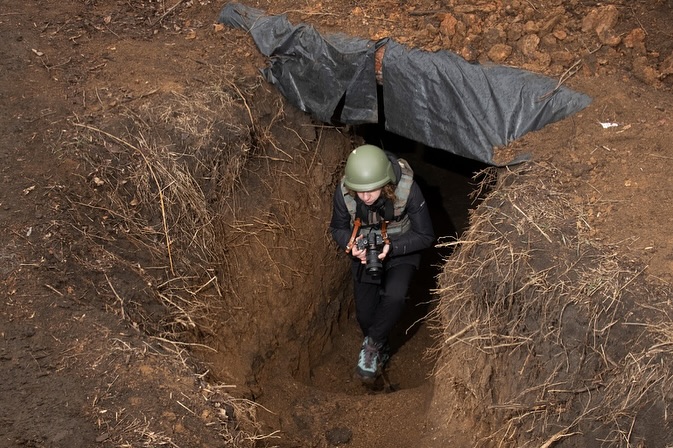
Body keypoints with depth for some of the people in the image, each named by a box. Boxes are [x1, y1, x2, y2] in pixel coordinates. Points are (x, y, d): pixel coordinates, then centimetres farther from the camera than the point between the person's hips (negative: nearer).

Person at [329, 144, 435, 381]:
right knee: (365, 313, 2)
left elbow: (425, 236, -19)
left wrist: (391, 246, -34)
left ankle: (372, 344, -4)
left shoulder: (407, 190, -32)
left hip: (401, 251, -2)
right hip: (364, 254, 2)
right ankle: (381, 352, 35)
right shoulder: (343, 192, -26)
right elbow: (338, 228, -5)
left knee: (394, 296, -29)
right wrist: (351, 243, -28)